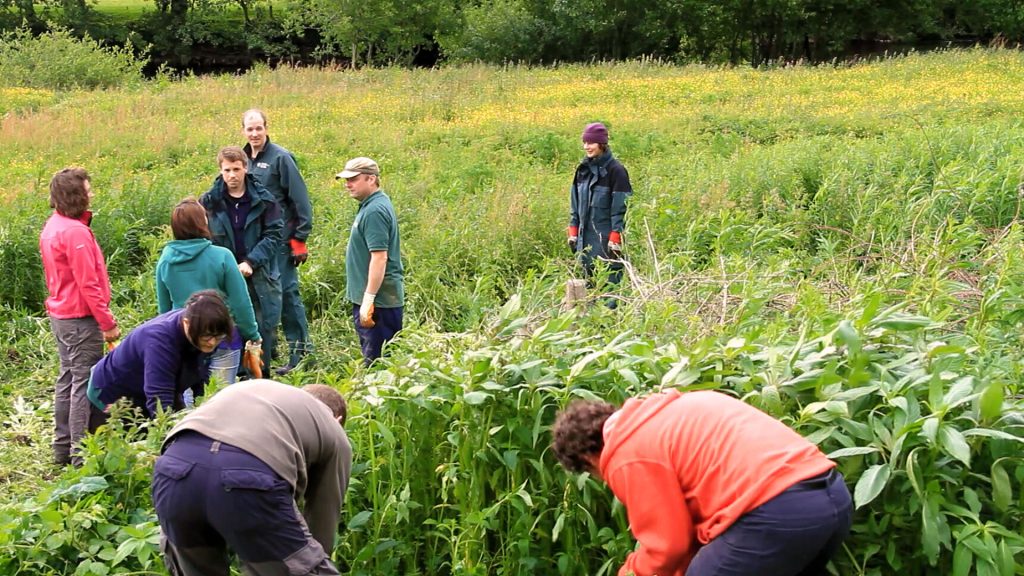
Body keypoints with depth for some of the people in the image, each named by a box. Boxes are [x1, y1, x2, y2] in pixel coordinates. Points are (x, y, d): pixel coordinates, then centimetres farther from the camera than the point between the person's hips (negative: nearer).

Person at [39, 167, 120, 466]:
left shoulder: (52, 226, 10)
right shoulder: (75, 232, -20)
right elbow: (88, 284, -21)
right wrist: (107, 322, -16)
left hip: (60, 314, 10)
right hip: (81, 318, -10)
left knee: (68, 379, 16)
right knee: (85, 383, -4)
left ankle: (63, 448, 23)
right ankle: (81, 452, 0)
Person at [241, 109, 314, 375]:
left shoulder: (280, 158, -8)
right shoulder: (244, 159, 11)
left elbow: (300, 200, -9)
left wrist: (300, 238, -12)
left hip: (279, 241, -6)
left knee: (287, 294, -5)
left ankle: (301, 353, 1)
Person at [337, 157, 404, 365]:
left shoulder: (375, 211, -18)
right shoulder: (370, 205, 14)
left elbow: (379, 257, -24)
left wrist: (368, 300, -24)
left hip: (378, 301, -10)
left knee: (376, 361, -6)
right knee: (374, 359, 15)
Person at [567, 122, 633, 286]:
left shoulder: (616, 170, -10)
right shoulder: (583, 169, 10)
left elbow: (620, 208, -12)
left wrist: (615, 240, -16)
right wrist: (573, 233, 11)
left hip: (606, 240, -7)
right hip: (585, 240, 7)